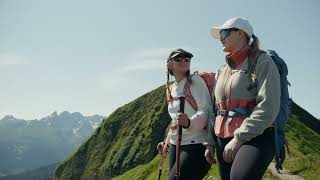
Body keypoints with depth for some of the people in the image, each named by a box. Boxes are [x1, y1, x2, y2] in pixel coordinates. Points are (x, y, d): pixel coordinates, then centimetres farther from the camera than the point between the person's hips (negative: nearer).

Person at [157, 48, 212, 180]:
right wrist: (167, 141, 22)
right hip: (175, 145, 7)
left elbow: (206, 111, -17)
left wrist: (189, 122, -35)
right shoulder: (170, 89, 13)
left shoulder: (195, 81, -7)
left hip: (196, 144, -7)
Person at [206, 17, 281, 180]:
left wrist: (239, 138, -18)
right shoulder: (222, 70, 18)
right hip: (223, 140, 7)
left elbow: (268, 107, -15)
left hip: (255, 137, -6)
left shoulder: (261, 61, -2)